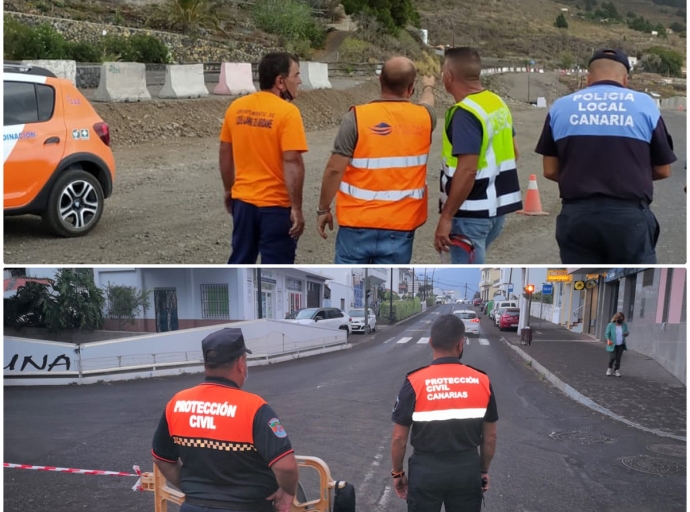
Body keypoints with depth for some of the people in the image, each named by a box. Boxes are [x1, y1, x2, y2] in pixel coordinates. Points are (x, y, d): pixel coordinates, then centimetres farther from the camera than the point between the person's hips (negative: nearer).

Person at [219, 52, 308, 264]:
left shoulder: (236, 107, 3)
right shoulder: (287, 112, -16)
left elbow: (225, 153, 10)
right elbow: (292, 163, -20)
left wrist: (229, 190, 21)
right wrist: (297, 208, -16)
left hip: (243, 200, 6)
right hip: (276, 205, -6)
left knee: (240, 261, 19)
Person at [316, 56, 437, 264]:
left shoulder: (357, 117, -11)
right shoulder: (423, 118, 0)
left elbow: (334, 169, -12)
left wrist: (323, 209, 1)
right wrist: (428, 87, 50)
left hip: (357, 221, -1)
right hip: (400, 226, 2)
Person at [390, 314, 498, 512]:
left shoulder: (415, 382, -14)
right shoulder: (482, 382, -7)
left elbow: (399, 438, -9)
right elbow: (490, 436, 2)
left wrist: (397, 472, 6)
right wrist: (484, 470, 16)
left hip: (426, 470, -2)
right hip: (467, 469, 2)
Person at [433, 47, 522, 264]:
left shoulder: (465, 113, -20)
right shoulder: (498, 103, 8)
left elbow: (467, 170, -26)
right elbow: (512, 152, 16)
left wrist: (446, 217, -22)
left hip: (472, 212, -9)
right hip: (496, 206, 10)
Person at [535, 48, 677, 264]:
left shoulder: (560, 106, 6)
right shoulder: (644, 104, 3)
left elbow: (550, 170, 6)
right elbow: (663, 170, 8)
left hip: (576, 214, 1)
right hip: (630, 215, -1)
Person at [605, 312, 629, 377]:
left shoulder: (624, 325, 3)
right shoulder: (610, 325, -6)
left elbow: (626, 333, 10)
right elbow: (607, 334, -5)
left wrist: (626, 334, -15)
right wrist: (608, 340, -23)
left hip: (621, 345, 3)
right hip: (613, 345, -3)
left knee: (618, 359, 5)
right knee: (612, 357, -9)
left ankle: (616, 370, 18)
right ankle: (609, 369, 14)